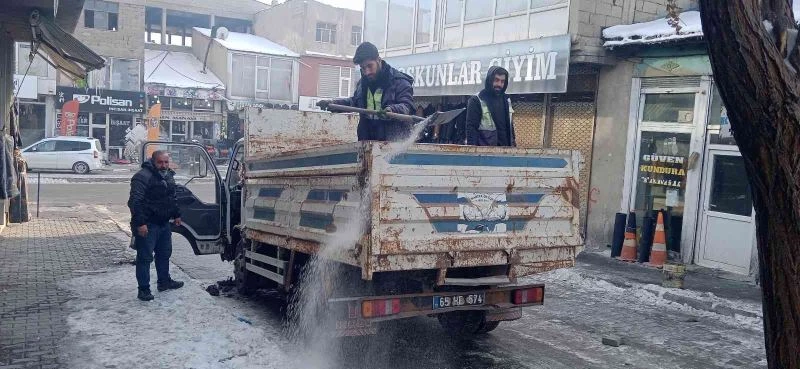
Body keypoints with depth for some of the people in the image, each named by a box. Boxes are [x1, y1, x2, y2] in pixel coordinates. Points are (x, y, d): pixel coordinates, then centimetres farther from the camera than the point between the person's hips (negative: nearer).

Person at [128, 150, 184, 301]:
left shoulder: (169, 176, 9)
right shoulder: (143, 176, -20)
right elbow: (135, 202, -25)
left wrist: (176, 215, 23)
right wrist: (140, 223, -28)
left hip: (164, 223, 9)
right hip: (147, 226, -9)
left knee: (165, 253, 19)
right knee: (144, 257, -1)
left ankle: (164, 281, 35)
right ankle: (144, 289, 8)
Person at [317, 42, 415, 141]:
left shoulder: (399, 82, -7)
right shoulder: (363, 82, 16)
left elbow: (408, 107, -16)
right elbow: (355, 102, 31)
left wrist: (392, 110, -37)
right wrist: (332, 103, 17)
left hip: (393, 141, -6)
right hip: (367, 139, 7)